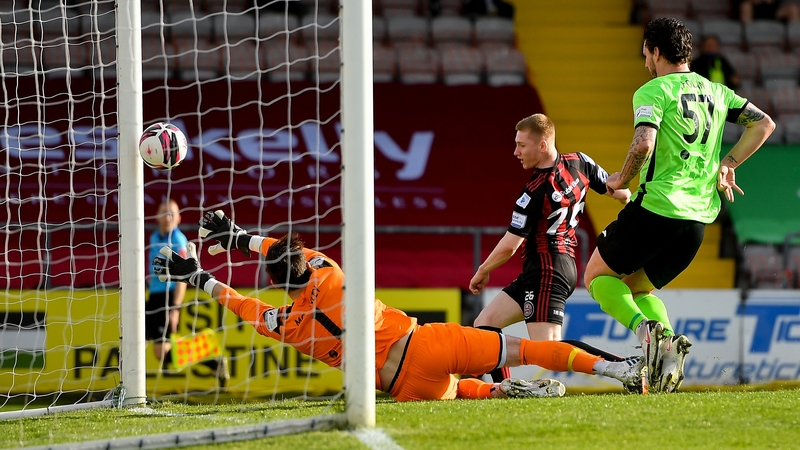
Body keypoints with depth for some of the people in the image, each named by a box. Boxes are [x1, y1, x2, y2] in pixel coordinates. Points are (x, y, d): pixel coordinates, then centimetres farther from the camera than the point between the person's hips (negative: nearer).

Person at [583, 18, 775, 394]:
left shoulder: (653, 91, -7)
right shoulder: (716, 92, 14)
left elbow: (644, 144, -22)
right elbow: (763, 124, 14)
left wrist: (622, 180, -5)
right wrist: (727, 165, 14)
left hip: (657, 207, -7)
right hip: (699, 217, 7)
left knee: (597, 276, 12)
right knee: (638, 287, 23)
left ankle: (646, 329, -15)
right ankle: (670, 342, -5)